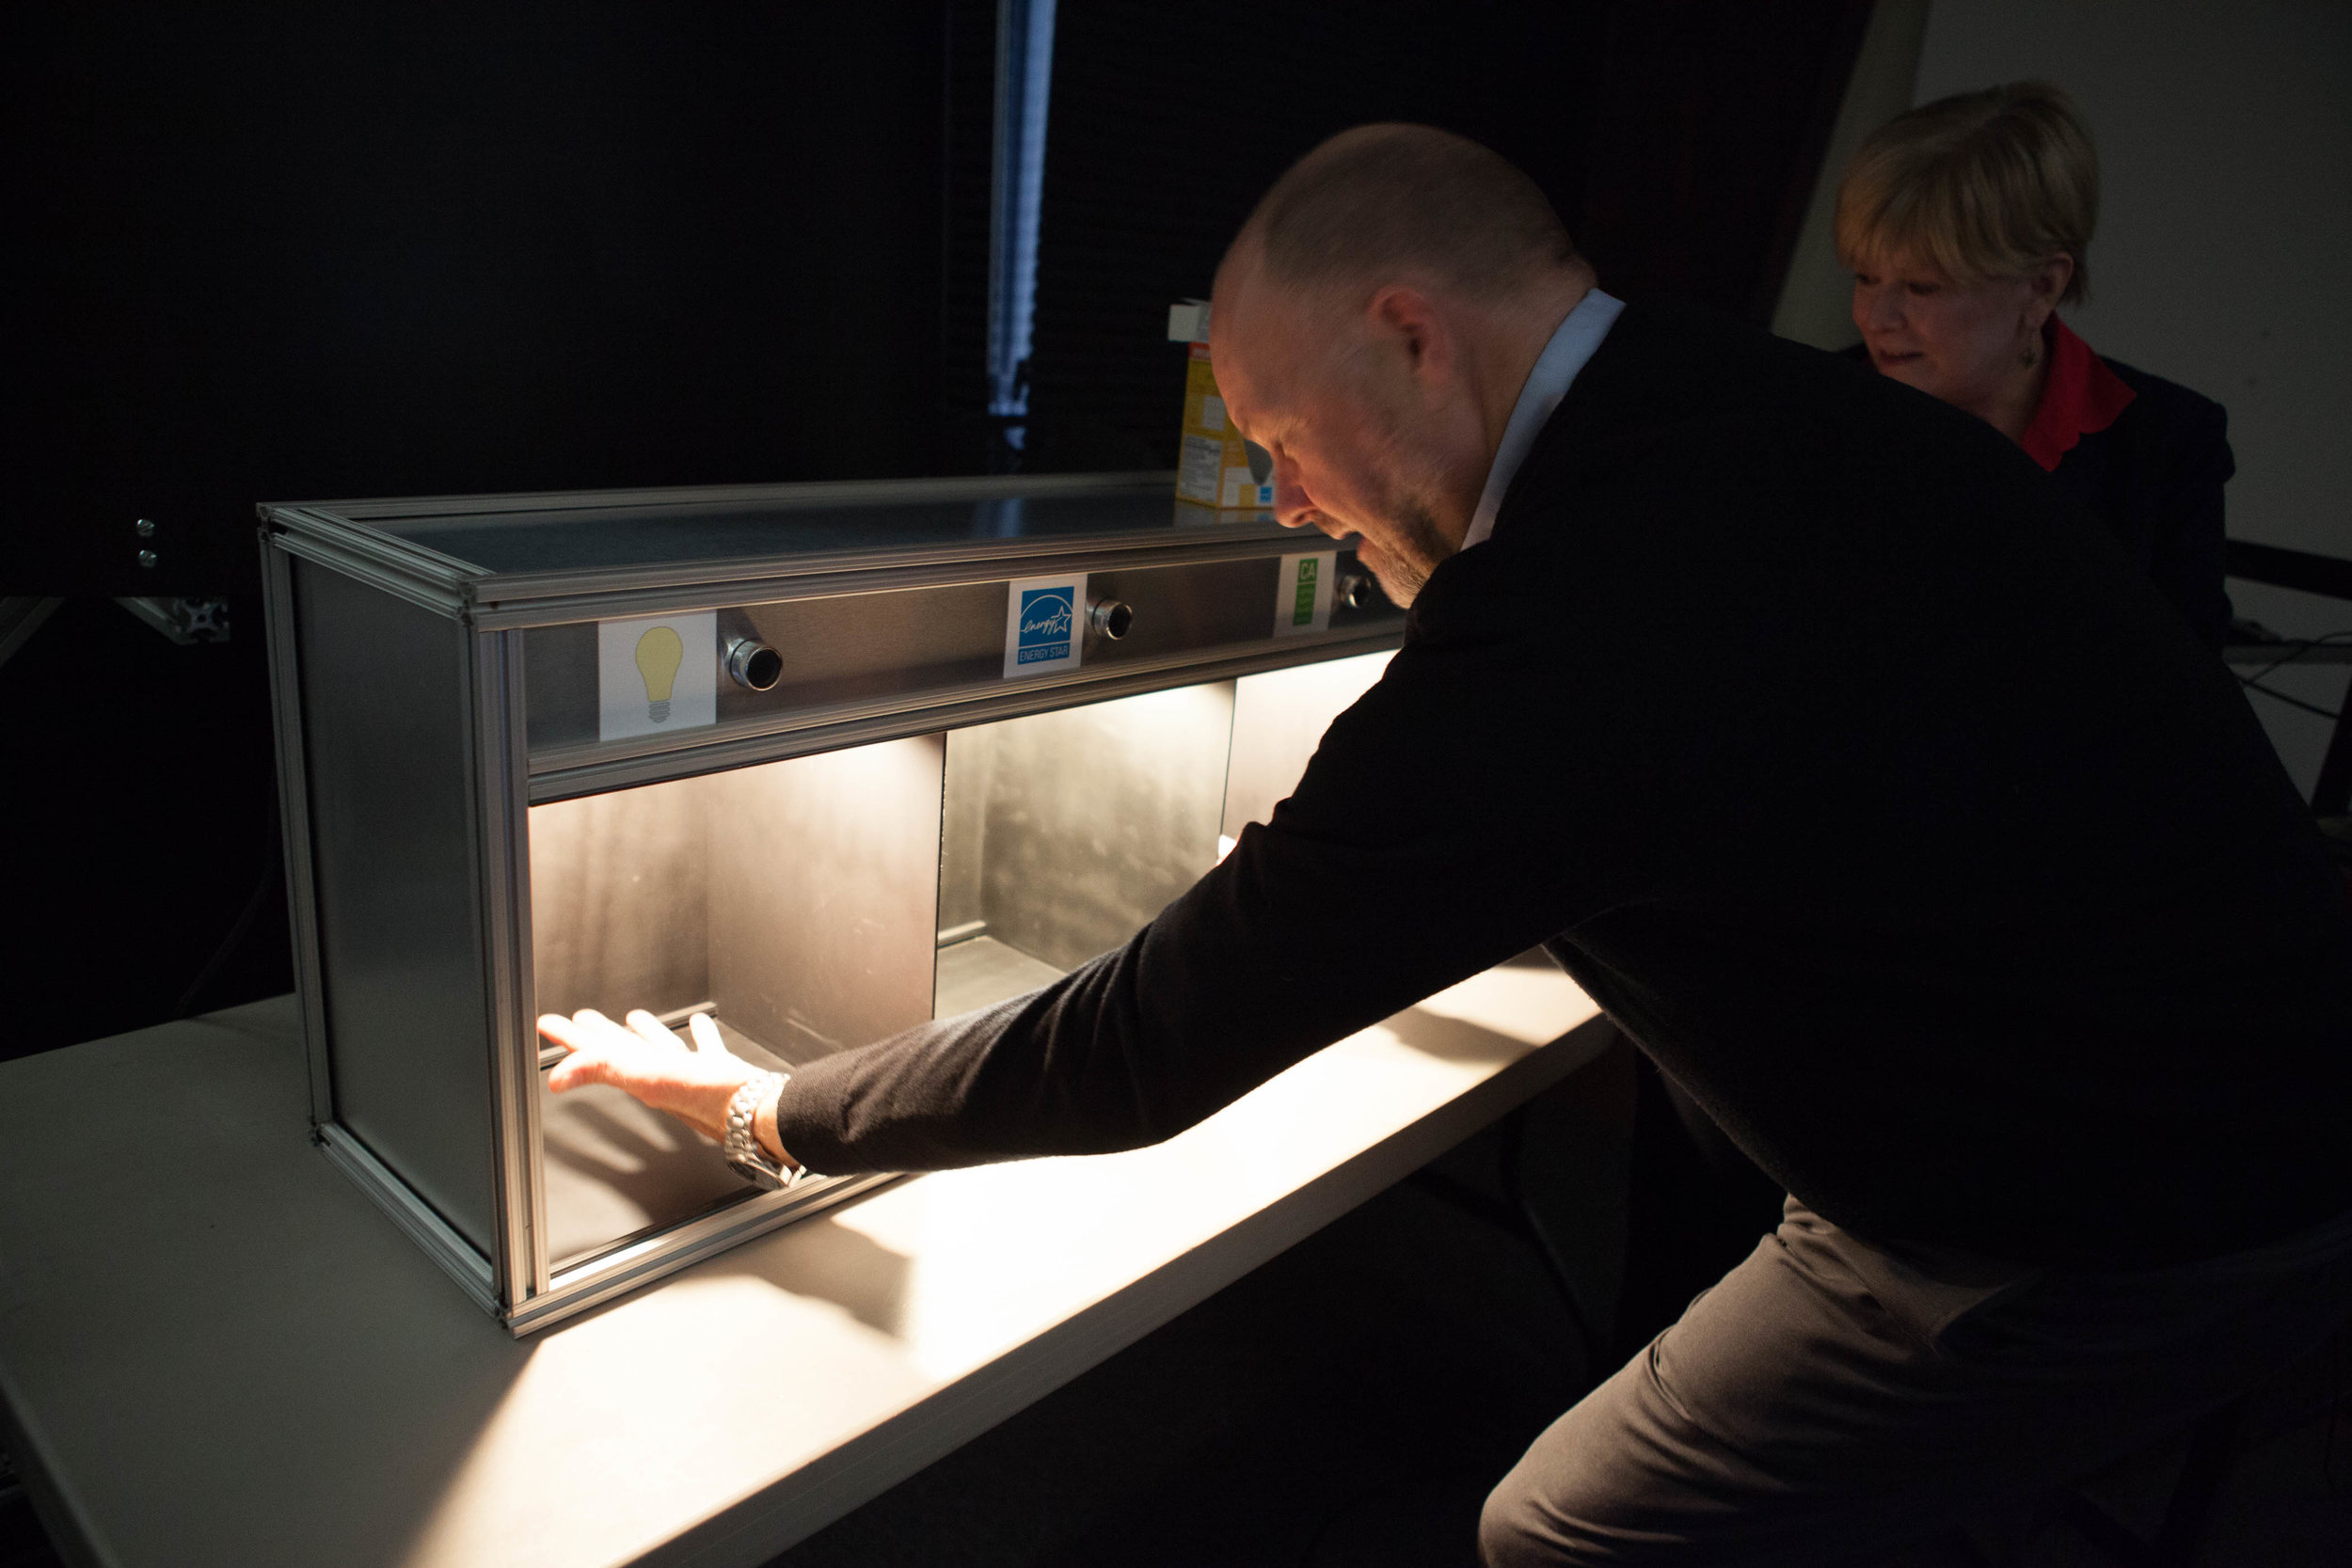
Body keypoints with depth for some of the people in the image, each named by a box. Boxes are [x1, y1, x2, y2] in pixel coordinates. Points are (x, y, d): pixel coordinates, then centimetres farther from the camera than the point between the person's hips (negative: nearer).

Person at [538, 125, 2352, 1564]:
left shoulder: (1557, 617, -29)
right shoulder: (1821, 413, -1)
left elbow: (1141, 1051, -21)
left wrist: (756, 1103, -4)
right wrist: (1348, 888, 27)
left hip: (2085, 1244, -8)